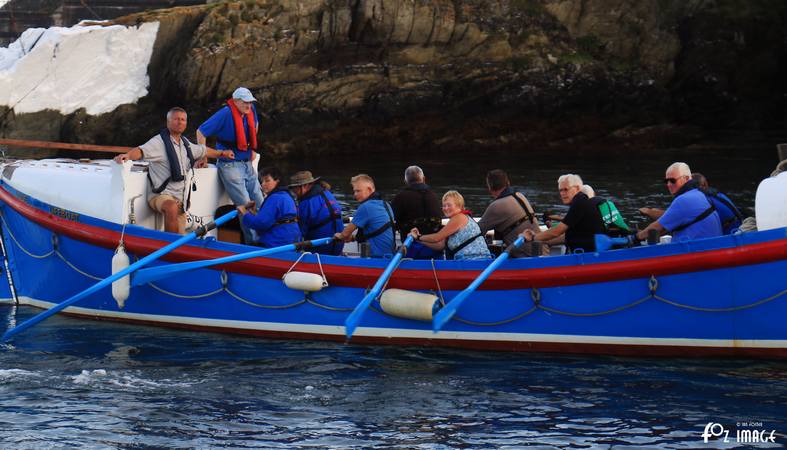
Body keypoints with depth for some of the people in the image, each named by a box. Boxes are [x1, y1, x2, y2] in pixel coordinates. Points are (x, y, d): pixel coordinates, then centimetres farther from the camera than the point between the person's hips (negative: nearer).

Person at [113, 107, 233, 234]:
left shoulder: (185, 143, 15)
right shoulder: (159, 141, -10)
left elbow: (203, 151, 35)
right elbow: (141, 151, -27)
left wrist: (222, 153, 50)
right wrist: (128, 155, -49)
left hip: (180, 199, 8)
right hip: (162, 195, -8)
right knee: (172, 208, -40)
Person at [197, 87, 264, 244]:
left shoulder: (250, 111, 5)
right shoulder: (225, 114, -17)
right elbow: (201, 132, -15)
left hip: (247, 164, 8)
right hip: (230, 165, -8)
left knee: (259, 204, 5)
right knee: (245, 206, -12)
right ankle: (252, 242, -7)